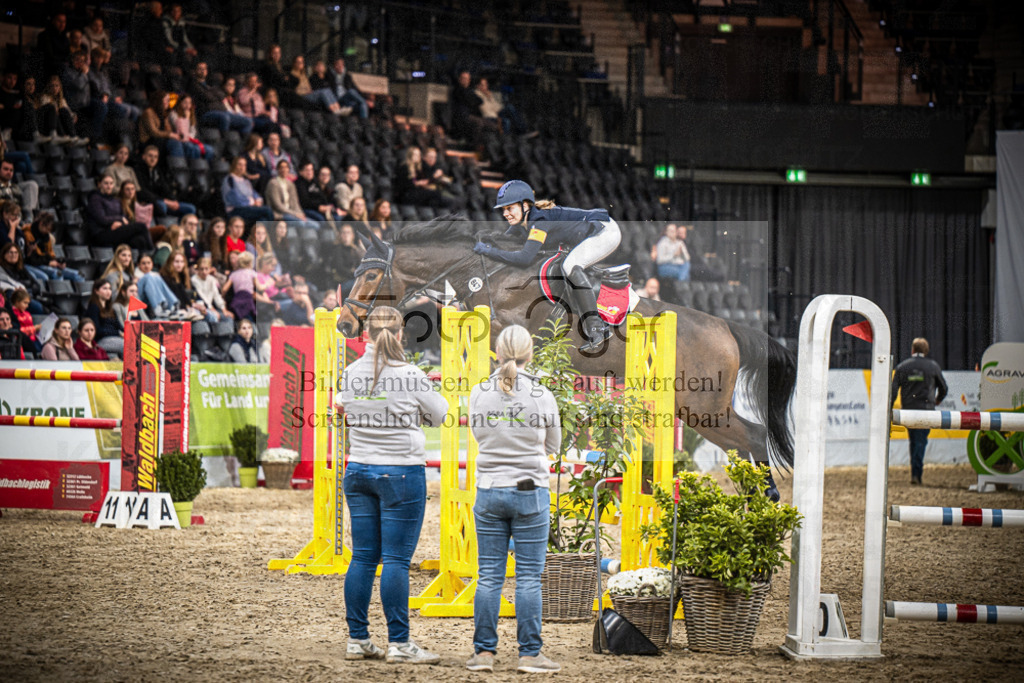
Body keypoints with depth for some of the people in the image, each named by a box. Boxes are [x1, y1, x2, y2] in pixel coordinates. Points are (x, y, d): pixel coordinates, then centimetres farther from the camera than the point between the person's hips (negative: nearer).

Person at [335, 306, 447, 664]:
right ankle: (399, 643, 0)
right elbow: (438, 414, 0)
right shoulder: (410, 376, -13)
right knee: (396, 560, -3)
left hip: (358, 470, 5)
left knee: (362, 557, 9)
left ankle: (357, 640, 12)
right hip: (401, 473, -5)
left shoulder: (350, 374, 0)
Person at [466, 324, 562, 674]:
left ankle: (483, 652, 8)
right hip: (530, 491, -2)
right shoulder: (542, 396, -8)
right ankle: (530, 654, 3)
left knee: (488, 576, 8)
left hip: (489, 491, 2)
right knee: (529, 577, 2)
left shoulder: (479, 394, -2)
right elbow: (553, 445, 6)